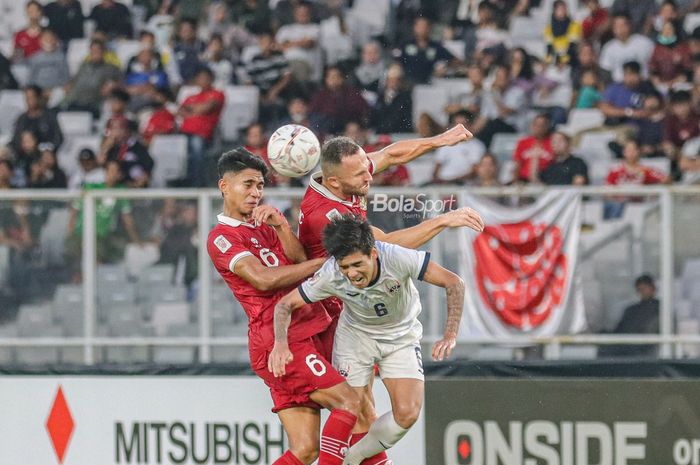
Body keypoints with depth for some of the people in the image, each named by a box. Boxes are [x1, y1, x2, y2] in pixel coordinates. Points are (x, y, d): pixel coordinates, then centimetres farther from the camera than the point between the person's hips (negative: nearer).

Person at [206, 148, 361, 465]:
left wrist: (281, 225, -13)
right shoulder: (222, 237, -4)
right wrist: (326, 262, -11)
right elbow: (263, 279, -17)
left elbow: (299, 260, 5)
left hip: (301, 338, 8)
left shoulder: (264, 224, 21)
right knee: (349, 403, -17)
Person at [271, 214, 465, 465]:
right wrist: (280, 342, -37)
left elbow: (454, 283, -29)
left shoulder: (397, 258, -36)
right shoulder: (330, 276, -30)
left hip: (402, 334, 0)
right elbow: (285, 305, -17)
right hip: (356, 335, 0)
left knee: (407, 413, -14)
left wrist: (450, 336, -38)